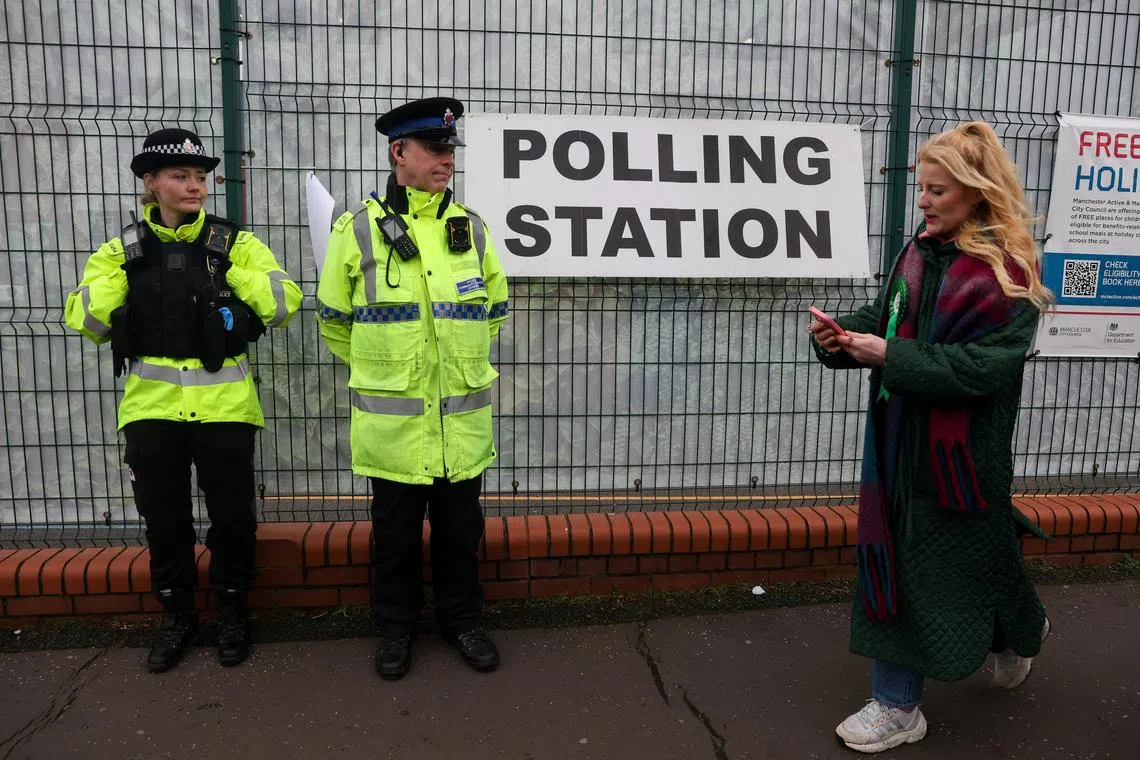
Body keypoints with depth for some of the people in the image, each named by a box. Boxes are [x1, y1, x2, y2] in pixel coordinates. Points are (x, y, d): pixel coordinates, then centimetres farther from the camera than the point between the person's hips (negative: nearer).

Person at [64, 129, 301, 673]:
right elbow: (85, 321, -1)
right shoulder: (123, 249, 5)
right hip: (152, 405, 2)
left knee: (232, 515, 8)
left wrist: (231, 271, -15)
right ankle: (176, 616, 31)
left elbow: (284, 304, -8)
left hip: (223, 402, -1)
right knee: (164, 518, 12)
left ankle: (232, 612, 28)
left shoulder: (235, 243, 0)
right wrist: (124, 269, -9)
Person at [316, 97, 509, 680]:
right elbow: (334, 320, 5)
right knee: (395, 533, 12)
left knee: (461, 527, 14)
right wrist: (377, 370, 12)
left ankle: (461, 618, 34)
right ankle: (396, 627, 32)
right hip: (391, 420, -2)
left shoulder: (472, 228, 4)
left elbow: (494, 310, 17)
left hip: (462, 418, 3)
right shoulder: (358, 229, -5)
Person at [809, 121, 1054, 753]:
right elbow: (884, 318, 11)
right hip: (900, 440, 6)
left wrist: (891, 356, -25)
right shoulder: (919, 254, 7)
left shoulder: (1008, 272, -13)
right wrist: (843, 335, -10)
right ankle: (897, 706, 28)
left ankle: (1022, 631, 43)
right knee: (896, 559, 10)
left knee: (965, 554, 9)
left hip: (963, 451, -6)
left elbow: (982, 366, -20)